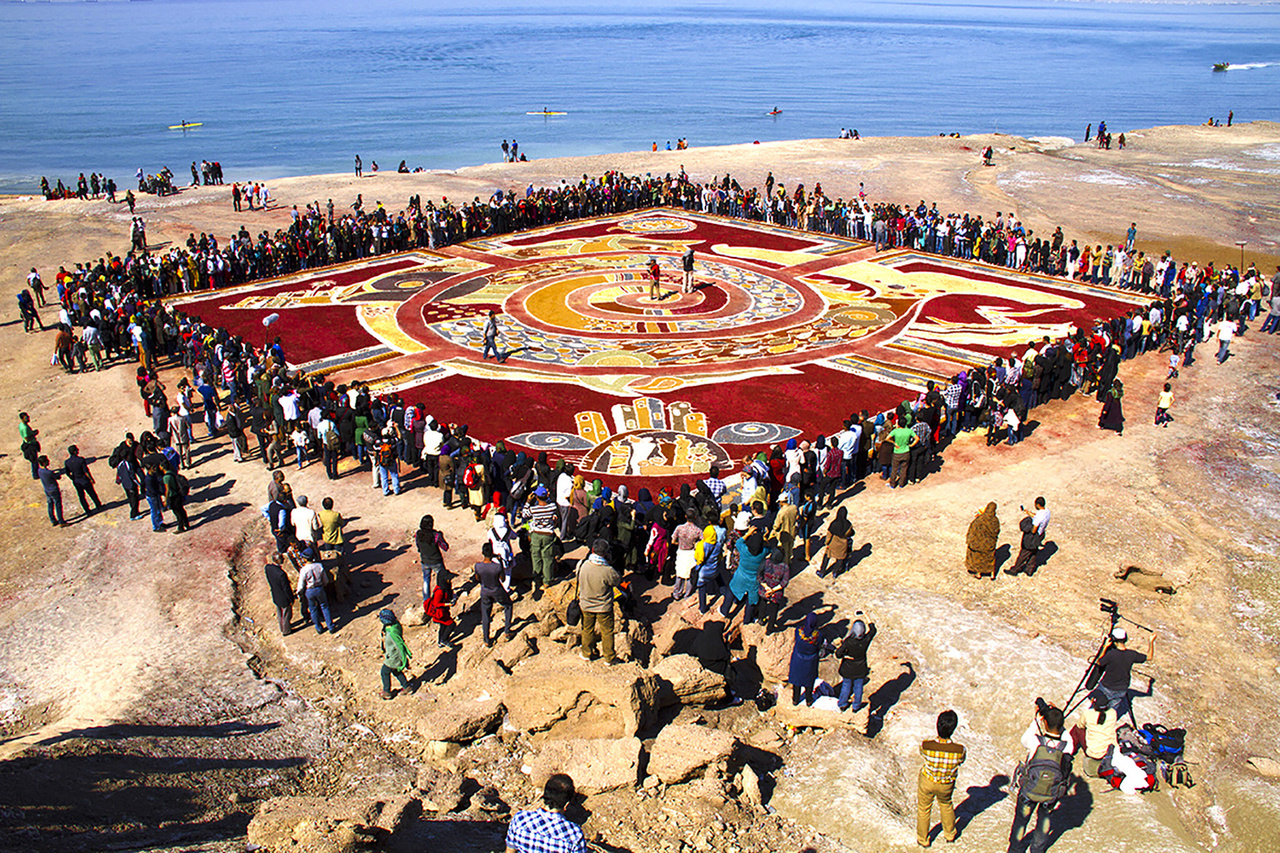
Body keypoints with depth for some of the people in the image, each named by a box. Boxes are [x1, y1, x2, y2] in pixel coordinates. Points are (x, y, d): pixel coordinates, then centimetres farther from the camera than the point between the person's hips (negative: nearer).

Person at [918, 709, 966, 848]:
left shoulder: (925, 746, -34)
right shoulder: (960, 750, -33)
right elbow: (960, 762, -10)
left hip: (927, 783, -1)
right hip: (946, 786, 1)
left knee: (924, 809, 26)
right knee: (946, 805, 33)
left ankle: (923, 839, 47)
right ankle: (950, 835, 56)